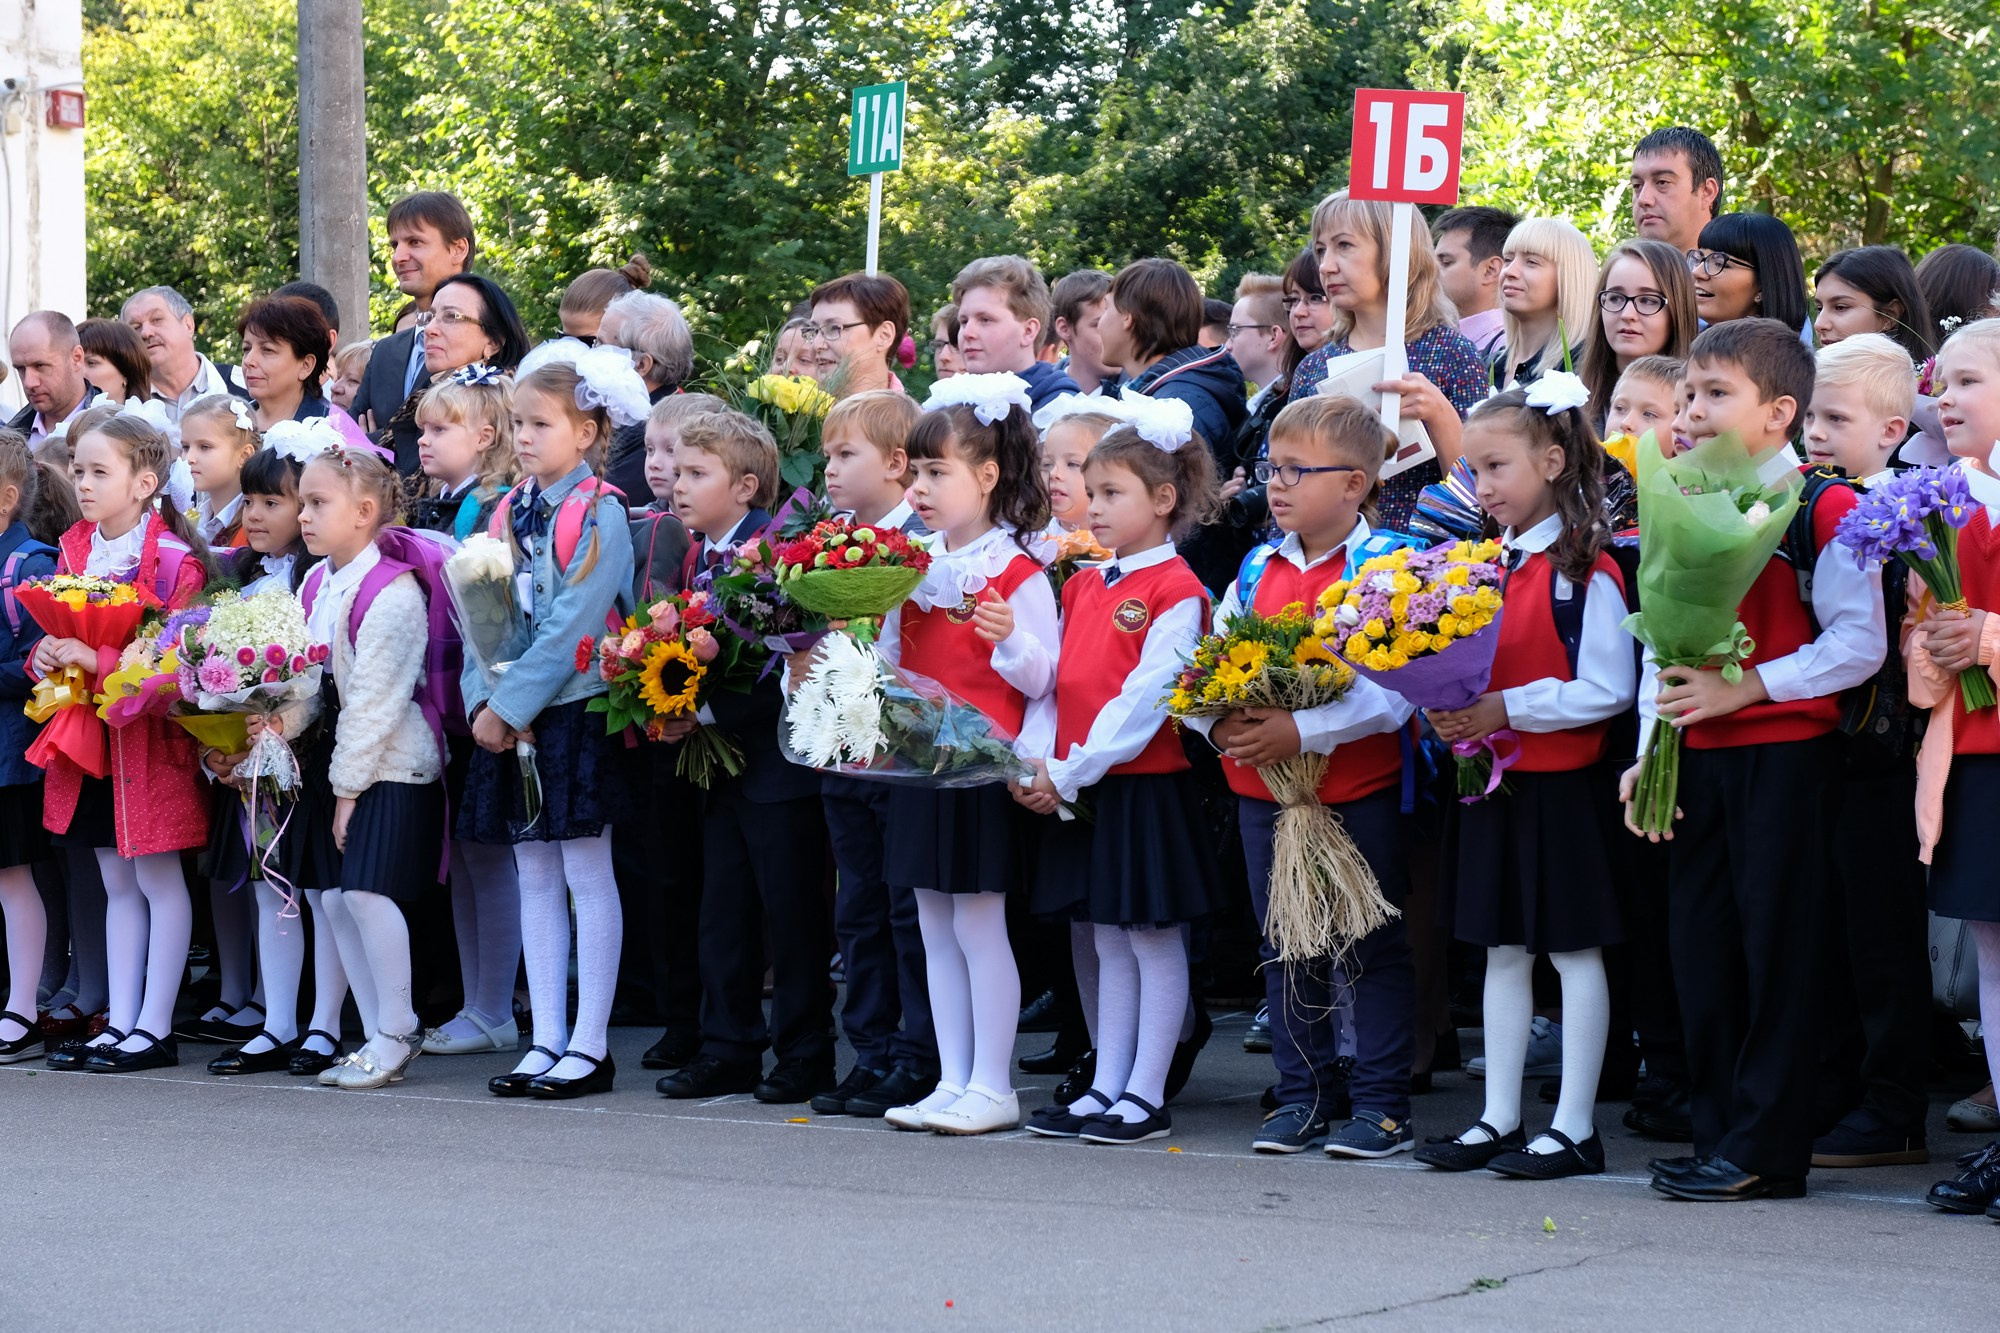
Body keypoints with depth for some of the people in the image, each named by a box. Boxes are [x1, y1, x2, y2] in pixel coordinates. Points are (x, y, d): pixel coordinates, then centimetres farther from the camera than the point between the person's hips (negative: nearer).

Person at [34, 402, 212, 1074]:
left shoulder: (174, 559, -13)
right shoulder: (74, 550, 9)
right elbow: (56, 632, 18)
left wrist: (97, 660, -25)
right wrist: (45, 657, -5)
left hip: (150, 734, -7)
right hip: (90, 735, 7)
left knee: (159, 880, 0)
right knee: (117, 885, 12)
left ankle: (155, 1028, 4)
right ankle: (120, 1023, 16)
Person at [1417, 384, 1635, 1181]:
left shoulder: (1584, 568, -14)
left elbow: (1609, 690, -19)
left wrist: (1506, 709, -22)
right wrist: (1450, 708, -3)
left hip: (1562, 785, -8)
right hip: (1496, 781, 8)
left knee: (1574, 952, 0)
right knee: (1504, 954, 12)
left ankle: (1575, 1128, 5)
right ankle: (1499, 1118, 18)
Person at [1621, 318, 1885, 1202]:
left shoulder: (1823, 511, -8)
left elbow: (1859, 643, -13)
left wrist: (1744, 687, -17)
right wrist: (1651, 749, 10)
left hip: (1782, 752, -7)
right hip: (1697, 756, 7)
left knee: (1774, 941, -5)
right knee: (1699, 945, 8)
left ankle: (1765, 1148, -1)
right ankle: (1719, 1135, 17)